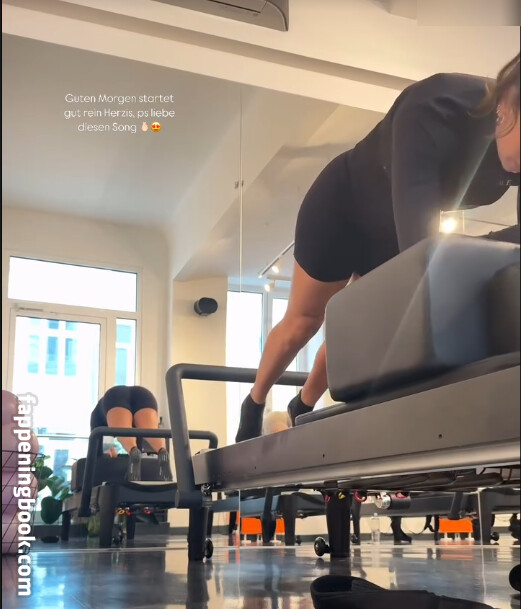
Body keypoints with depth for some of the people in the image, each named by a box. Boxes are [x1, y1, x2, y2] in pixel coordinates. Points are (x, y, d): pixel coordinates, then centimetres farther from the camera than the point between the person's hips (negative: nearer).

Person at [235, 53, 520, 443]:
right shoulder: (437, 110, -41)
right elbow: (420, 248, -48)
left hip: (394, 227, 5)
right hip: (343, 206, -5)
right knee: (305, 320, 10)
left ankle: (303, 409, 39)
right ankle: (254, 405, 36)